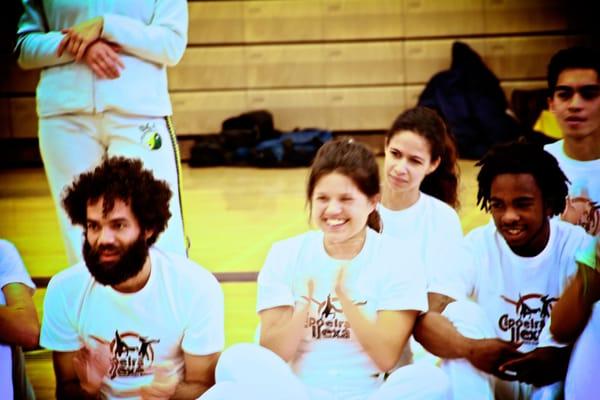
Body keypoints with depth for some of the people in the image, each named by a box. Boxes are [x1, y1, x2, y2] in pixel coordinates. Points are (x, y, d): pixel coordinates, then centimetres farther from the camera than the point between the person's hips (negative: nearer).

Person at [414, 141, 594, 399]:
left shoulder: (578, 247, -11)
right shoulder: (477, 245, -9)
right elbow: (425, 320, -20)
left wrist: (561, 358, -40)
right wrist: (470, 348, -42)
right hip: (490, 379, 2)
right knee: (460, 312, -22)